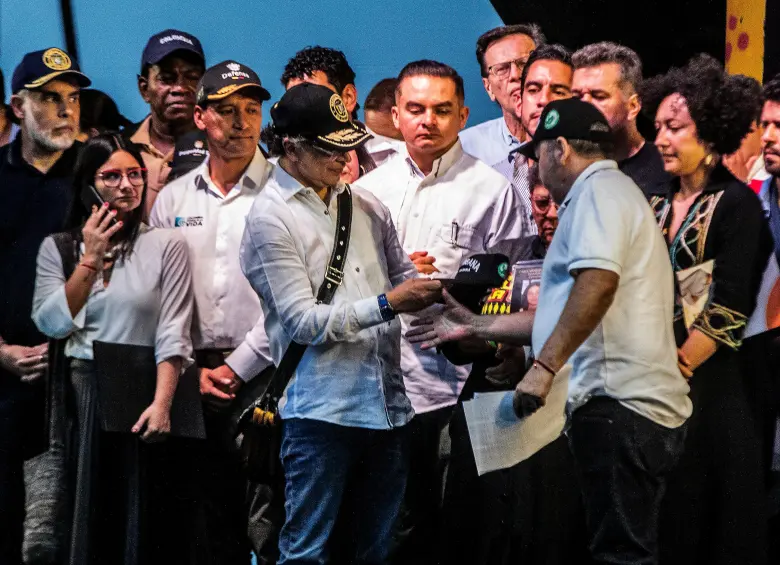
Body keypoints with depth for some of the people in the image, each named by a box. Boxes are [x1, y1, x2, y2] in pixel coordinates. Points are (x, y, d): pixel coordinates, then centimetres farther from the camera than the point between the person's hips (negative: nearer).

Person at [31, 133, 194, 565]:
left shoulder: (165, 245, 1)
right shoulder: (58, 246, 8)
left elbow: (173, 335, -6)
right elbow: (51, 323, -3)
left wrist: (162, 403, -16)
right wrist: (91, 258, -6)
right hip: (77, 394, 2)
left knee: (134, 517, 2)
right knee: (81, 513, 5)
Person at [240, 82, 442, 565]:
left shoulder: (364, 204, 14)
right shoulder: (271, 218, -6)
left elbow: (402, 274, 21)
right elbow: (304, 322, -11)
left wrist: (433, 290, -2)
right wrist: (386, 305, -17)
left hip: (387, 403, 6)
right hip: (322, 410, -6)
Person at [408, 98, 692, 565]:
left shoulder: (598, 191, -4)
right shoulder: (613, 194, 30)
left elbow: (598, 281, -23)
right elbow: (565, 314, 33)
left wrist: (545, 366, -24)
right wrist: (475, 326, 34)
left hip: (619, 404, -11)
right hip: (635, 406, 11)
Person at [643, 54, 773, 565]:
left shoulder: (736, 205, -6)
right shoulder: (657, 206, 12)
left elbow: (728, 310, -13)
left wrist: (676, 371, -16)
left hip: (710, 387, -6)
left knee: (708, 522, 0)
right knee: (658, 521, 7)